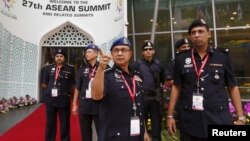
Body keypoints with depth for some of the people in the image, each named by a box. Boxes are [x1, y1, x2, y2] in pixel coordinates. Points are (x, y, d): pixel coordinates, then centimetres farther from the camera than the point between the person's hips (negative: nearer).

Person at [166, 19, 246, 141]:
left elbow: (233, 87, 5)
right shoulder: (181, 59, 2)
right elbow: (176, 87, 5)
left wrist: (241, 117, 1)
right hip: (190, 121, 1)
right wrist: (170, 115, 3)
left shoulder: (223, 57, 1)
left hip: (218, 119, 0)